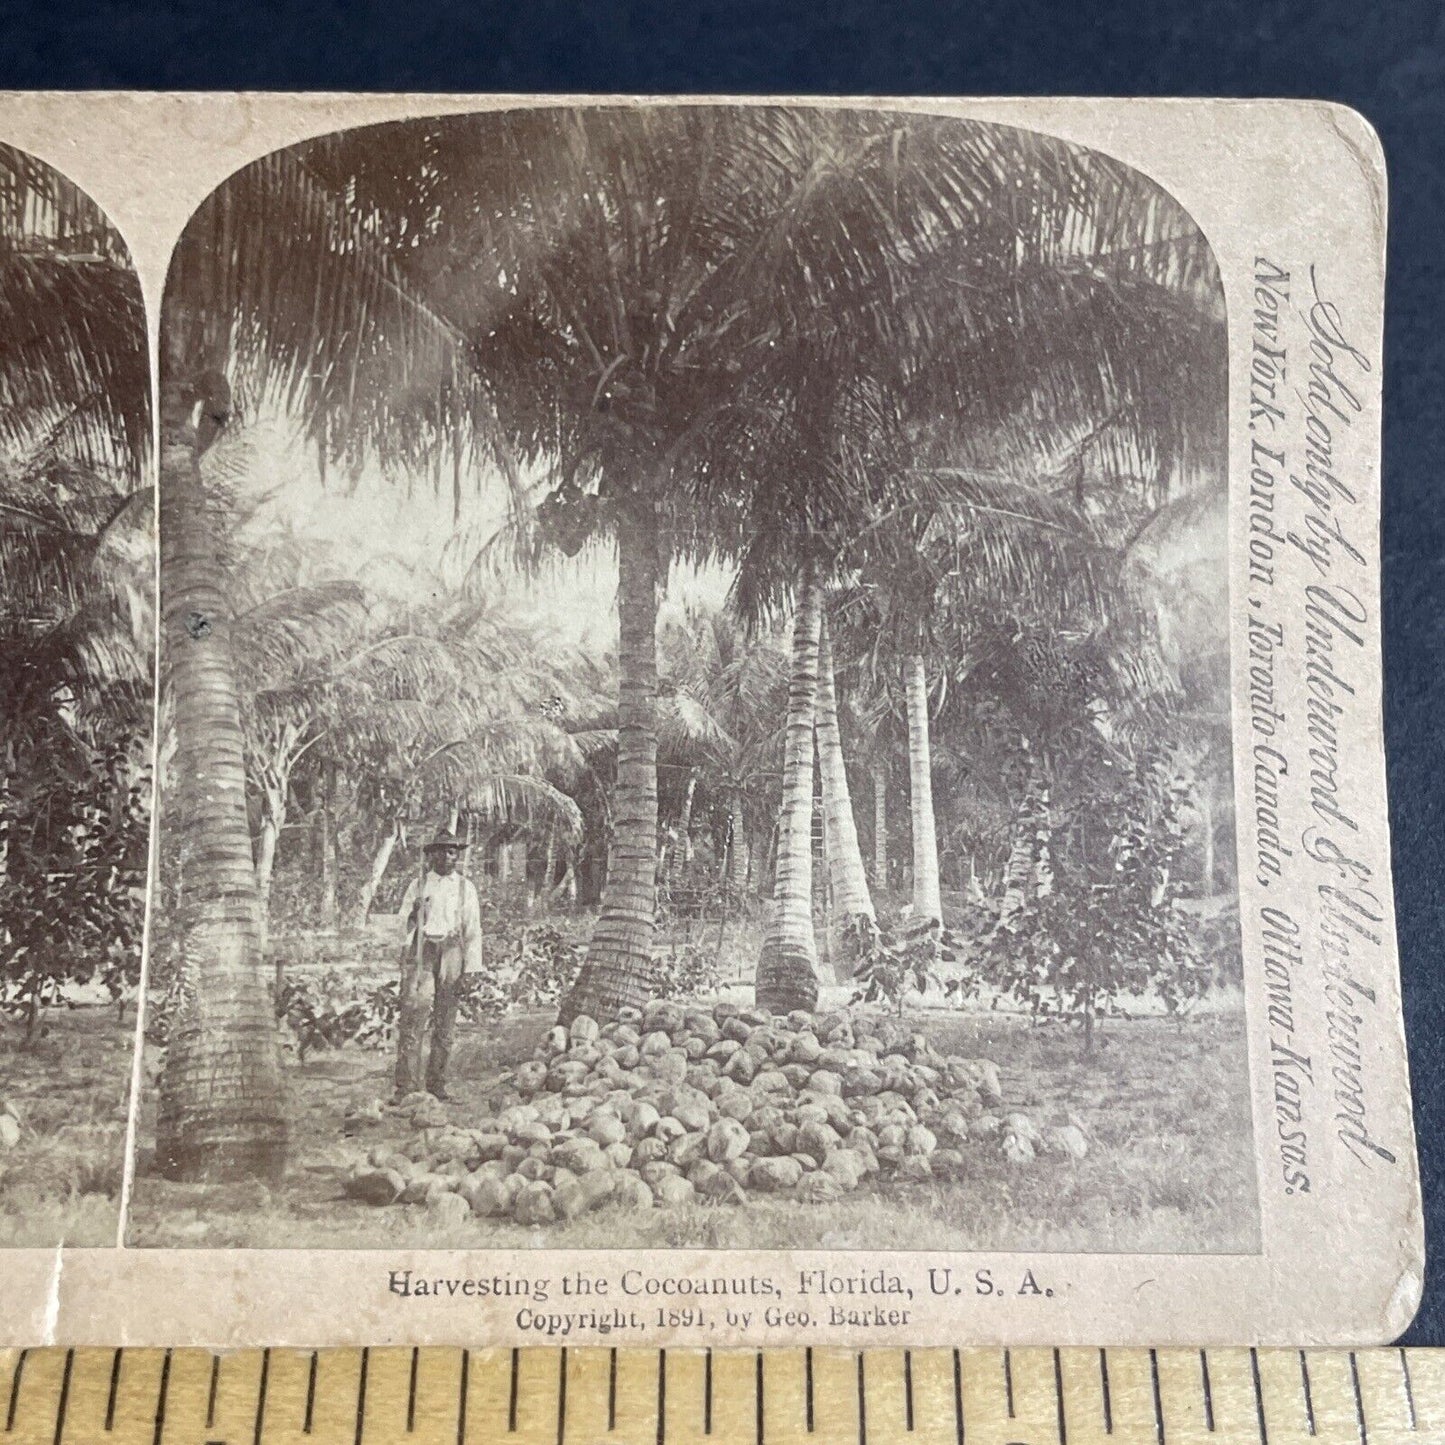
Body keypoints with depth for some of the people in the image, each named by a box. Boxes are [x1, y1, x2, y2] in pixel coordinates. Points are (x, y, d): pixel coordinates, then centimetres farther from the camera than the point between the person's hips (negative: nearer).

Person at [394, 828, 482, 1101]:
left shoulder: (465, 888, 12)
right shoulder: (417, 885, 10)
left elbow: (473, 930, 9)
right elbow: (403, 923, 13)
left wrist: (472, 970, 3)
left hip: (452, 953, 1)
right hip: (421, 952, -1)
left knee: (445, 1022, 2)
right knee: (413, 1017, -11)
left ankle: (436, 1084, 11)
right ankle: (406, 1084, -10)